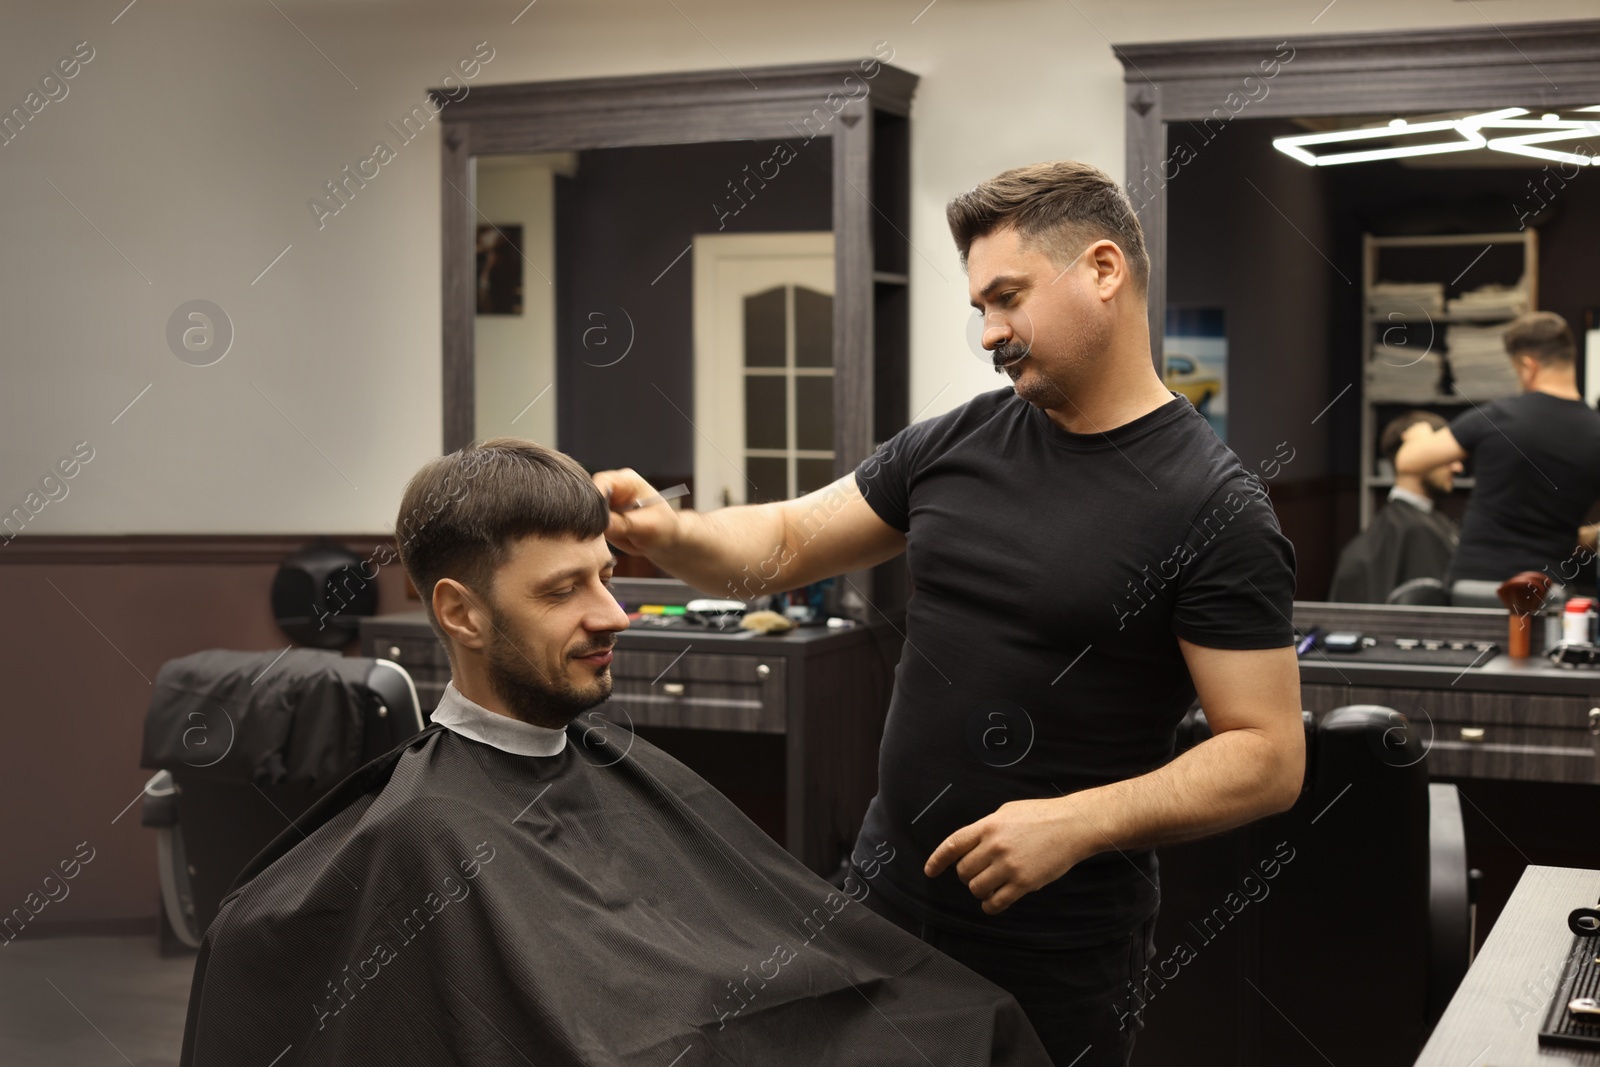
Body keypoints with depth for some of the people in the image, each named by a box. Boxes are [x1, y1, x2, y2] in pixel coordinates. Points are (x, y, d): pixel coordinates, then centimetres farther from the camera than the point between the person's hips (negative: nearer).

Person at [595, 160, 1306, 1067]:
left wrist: (1080, 823, -26)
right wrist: (665, 531, -11)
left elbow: (1268, 756, -15)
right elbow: (783, 546, 9)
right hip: (888, 891, 6)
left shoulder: (1213, 506, -13)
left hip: (1060, 952, -5)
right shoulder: (955, 445, 4)